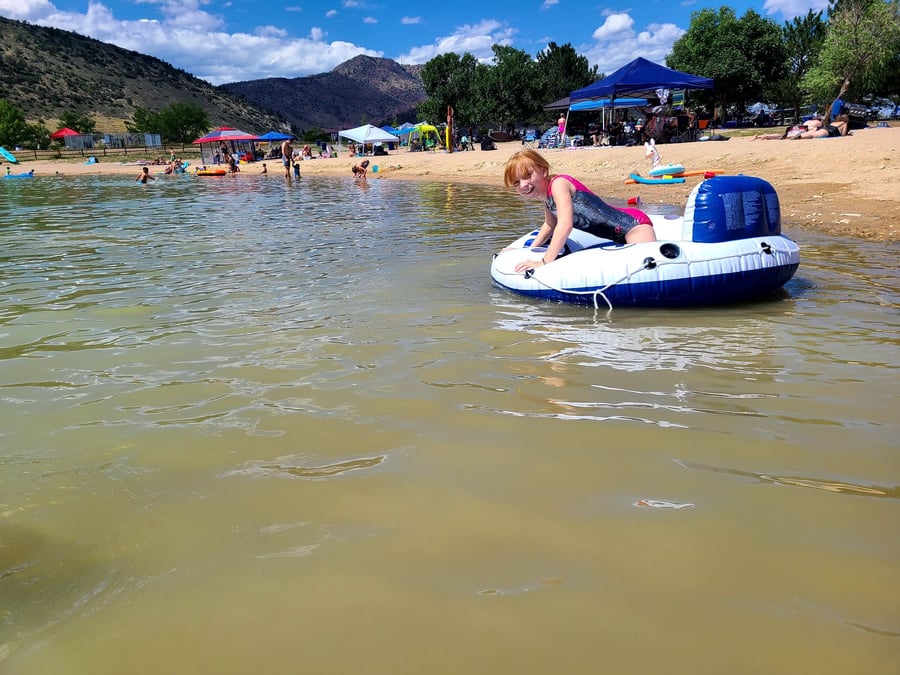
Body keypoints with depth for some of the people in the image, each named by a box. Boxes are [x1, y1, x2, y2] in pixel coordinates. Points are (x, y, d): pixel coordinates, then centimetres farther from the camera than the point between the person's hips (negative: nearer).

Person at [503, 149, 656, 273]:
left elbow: (565, 225, -27)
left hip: (634, 223, -9)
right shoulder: (547, 197, 11)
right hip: (619, 236, 9)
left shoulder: (558, 183, -16)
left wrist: (544, 262, -28)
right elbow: (550, 225, 29)